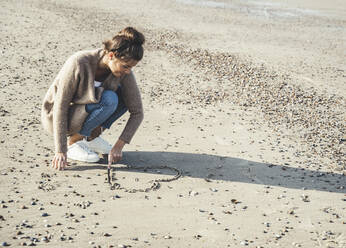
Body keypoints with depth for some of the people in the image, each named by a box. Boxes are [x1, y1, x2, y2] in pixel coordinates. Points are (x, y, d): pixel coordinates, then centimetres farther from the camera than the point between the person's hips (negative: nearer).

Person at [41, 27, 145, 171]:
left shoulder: (123, 71, -17)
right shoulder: (78, 63, -32)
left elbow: (137, 112, -11)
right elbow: (61, 106, -27)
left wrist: (119, 146, -20)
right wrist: (61, 151, -28)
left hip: (85, 113, 6)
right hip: (56, 116, -6)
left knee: (127, 96, -13)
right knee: (109, 99, -29)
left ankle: (92, 137, 0)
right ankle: (73, 142, -12)